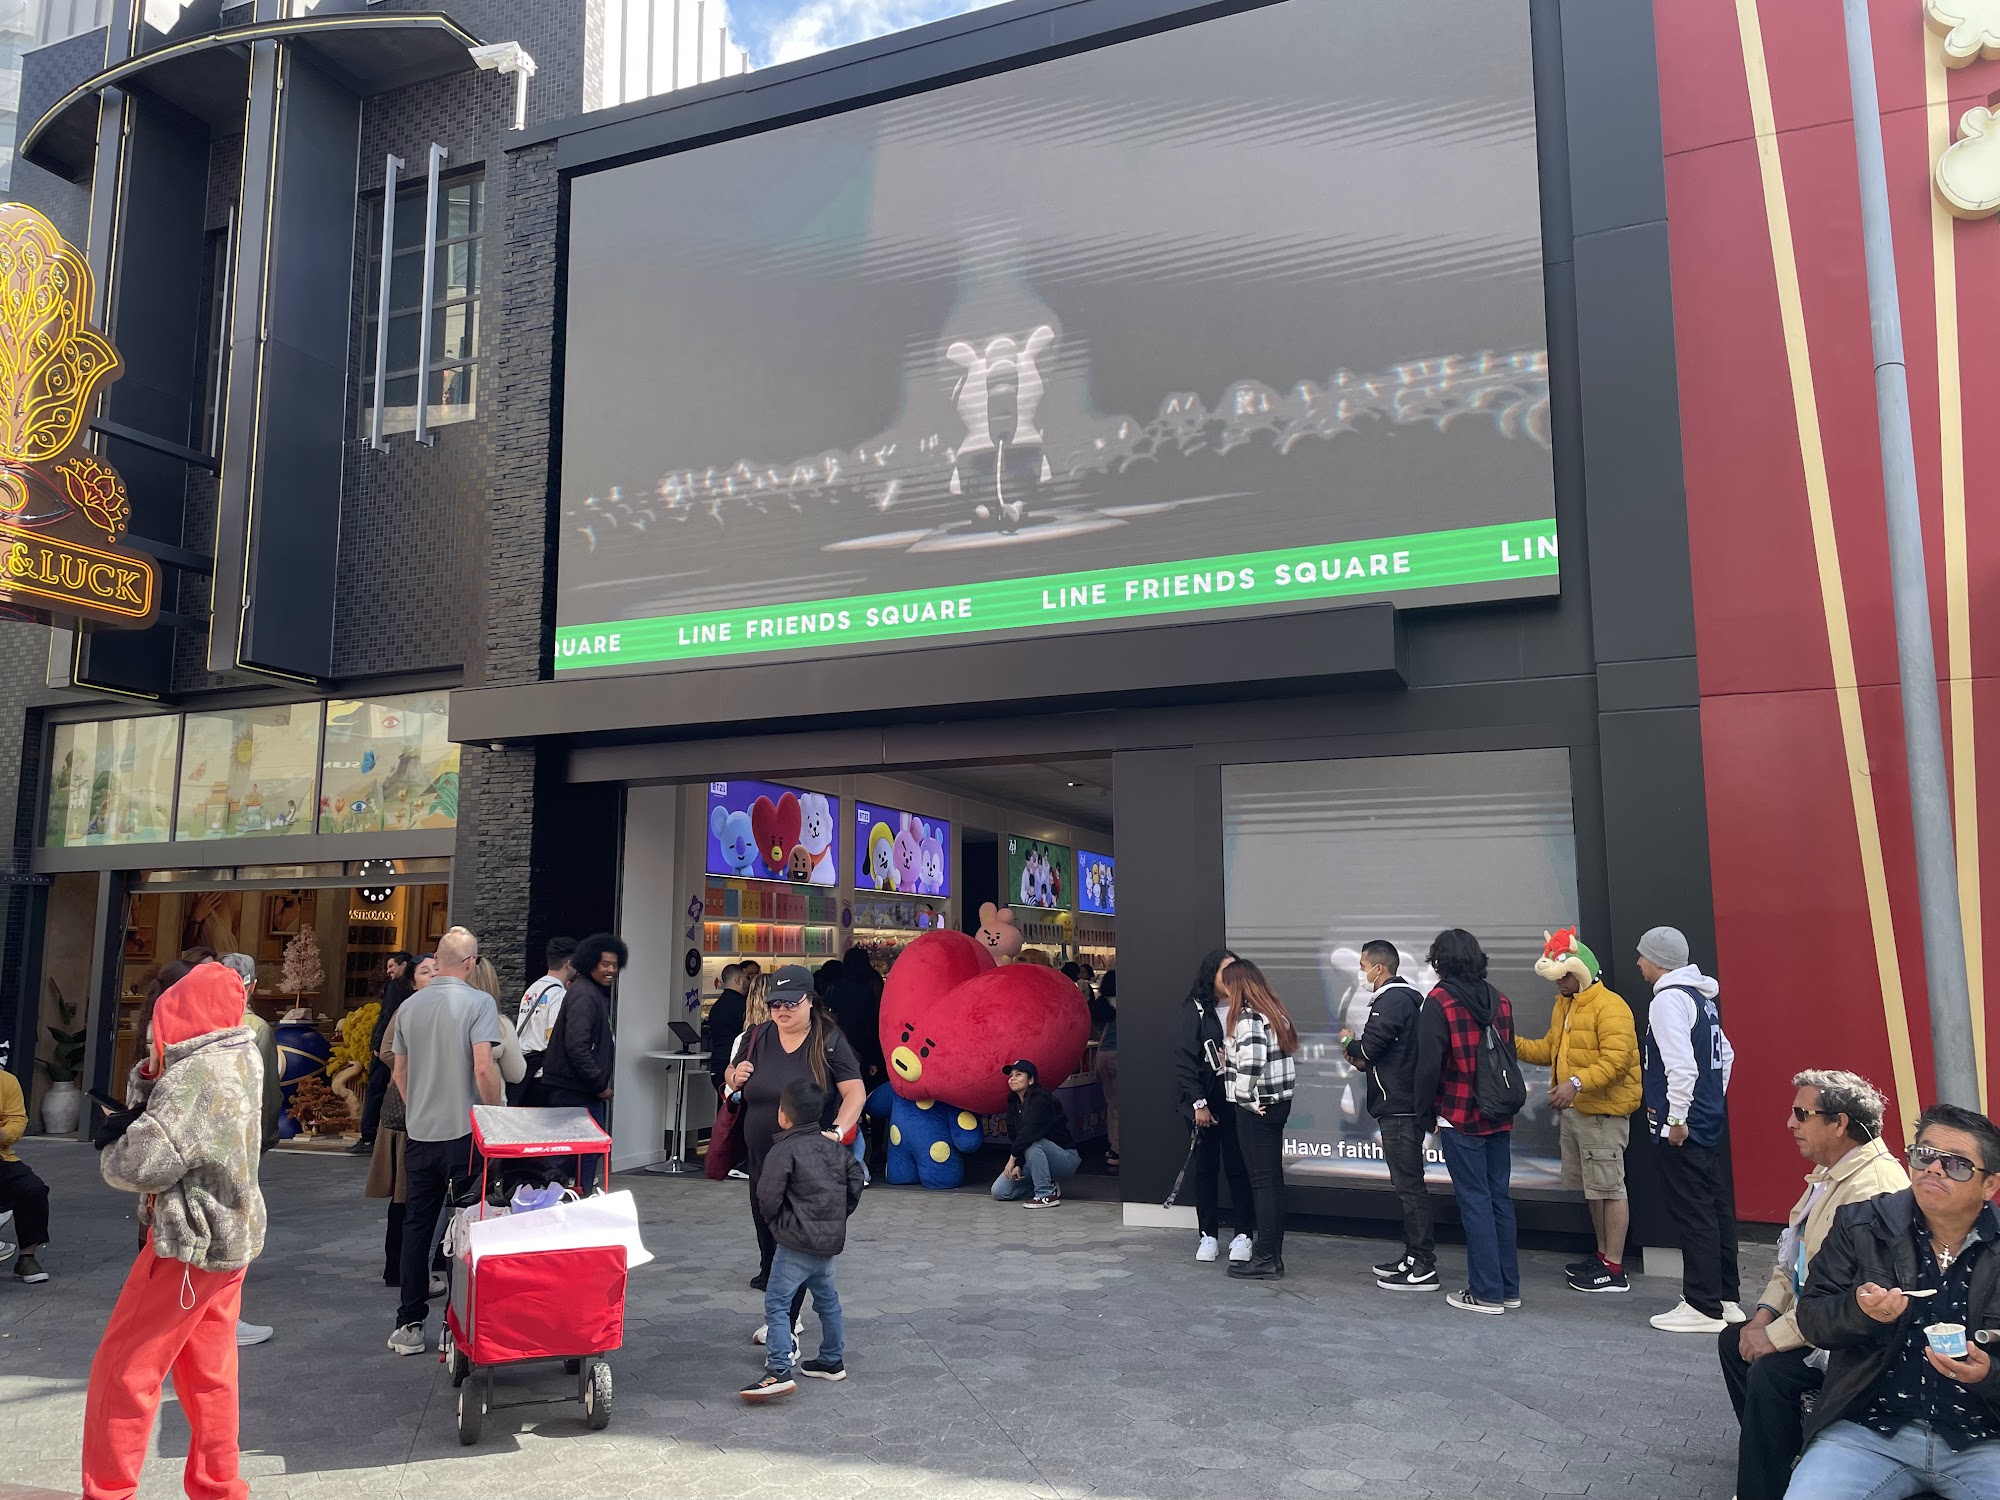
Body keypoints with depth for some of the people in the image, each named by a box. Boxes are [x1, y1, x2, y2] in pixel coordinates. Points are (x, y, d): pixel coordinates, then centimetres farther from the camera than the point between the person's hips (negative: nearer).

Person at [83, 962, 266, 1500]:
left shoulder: (197, 1075, -22)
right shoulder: (241, 1057, 6)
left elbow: (139, 1165, -25)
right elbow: (175, 1118, 7)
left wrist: (110, 1143, -5)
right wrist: (151, 1074, -10)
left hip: (191, 1244, -9)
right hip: (230, 1235, 9)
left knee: (121, 1370, 5)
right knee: (208, 1373, 16)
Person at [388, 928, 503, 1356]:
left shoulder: (409, 1006, 6)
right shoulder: (478, 1002, -11)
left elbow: (399, 1071, 14)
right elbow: (484, 1068, -18)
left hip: (419, 1132, 5)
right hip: (464, 1132, -5)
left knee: (416, 1228, 13)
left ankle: (409, 1325, 17)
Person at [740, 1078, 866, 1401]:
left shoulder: (784, 1150, -11)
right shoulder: (833, 1146, 10)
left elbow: (768, 1196, -15)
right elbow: (855, 1180, 12)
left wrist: (772, 1219, 5)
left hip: (796, 1241, -8)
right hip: (831, 1239, 8)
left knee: (776, 1303, -6)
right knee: (827, 1299, 22)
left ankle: (779, 1371, -15)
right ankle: (833, 1361, 32)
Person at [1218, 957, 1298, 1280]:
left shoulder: (1247, 1017, -15)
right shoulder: (1274, 1013, 13)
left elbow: (1251, 1059, -30)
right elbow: (1289, 1056, 15)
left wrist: (1246, 1097, -17)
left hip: (1256, 1108, -9)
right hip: (1278, 1103, 9)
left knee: (1262, 1181, -4)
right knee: (1273, 1178, 12)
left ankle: (1265, 1257, 1)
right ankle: (1273, 1253, 19)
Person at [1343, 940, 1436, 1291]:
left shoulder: (1391, 1001, -14)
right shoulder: (1407, 997, 18)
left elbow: (1369, 1047, -20)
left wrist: (1349, 1043, 0)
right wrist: (1364, 1061, 7)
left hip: (1399, 1109, -11)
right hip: (1407, 1105, 11)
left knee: (1409, 1184, -7)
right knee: (1408, 1183, 16)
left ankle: (1424, 1267, -4)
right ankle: (1414, 1255, 23)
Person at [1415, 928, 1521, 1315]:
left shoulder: (1439, 1001, -12)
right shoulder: (1499, 1000, 7)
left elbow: (1429, 1063, -14)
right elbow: (1510, 1055, 11)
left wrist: (1426, 1108, -1)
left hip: (1460, 1119, -6)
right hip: (1499, 1118, 6)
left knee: (1475, 1202, 0)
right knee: (1500, 1198, 13)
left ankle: (1486, 1292, 5)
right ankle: (1509, 1287, 20)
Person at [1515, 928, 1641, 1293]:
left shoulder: (1610, 1007, -16)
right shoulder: (1563, 1004, 14)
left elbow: (1616, 1060, -25)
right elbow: (1551, 1049, 18)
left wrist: (1577, 1083, -34)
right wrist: (1515, 1044, 3)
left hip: (1603, 1111, -10)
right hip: (1572, 1110, 10)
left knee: (1608, 1187, -4)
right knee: (1590, 1185, 18)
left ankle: (1614, 1269, 2)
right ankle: (1603, 1252, 31)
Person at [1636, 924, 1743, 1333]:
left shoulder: (1670, 999, -16)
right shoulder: (1701, 998, 14)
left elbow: (1681, 1065, -24)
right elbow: (1725, 1054, 22)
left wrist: (1676, 1119, -18)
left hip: (1684, 1130, -10)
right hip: (1712, 1122, 10)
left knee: (1693, 1215, -4)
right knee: (1717, 1210, 15)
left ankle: (1702, 1307, 2)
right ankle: (1725, 1298, 24)